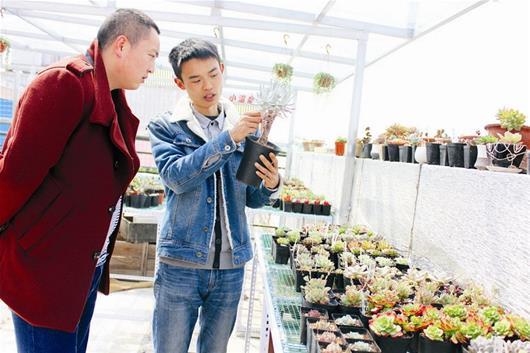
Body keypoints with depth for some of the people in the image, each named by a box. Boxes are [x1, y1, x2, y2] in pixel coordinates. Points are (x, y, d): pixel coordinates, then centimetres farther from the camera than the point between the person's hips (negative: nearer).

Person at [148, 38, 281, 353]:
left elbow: (251, 198, 8)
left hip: (231, 265, 3)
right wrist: (228, 138, -25)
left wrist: (270, 185, -14)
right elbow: (177, 177, -19)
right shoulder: (166, 127, -1)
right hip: (180, 263, -2)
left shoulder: (245, 128, 6)